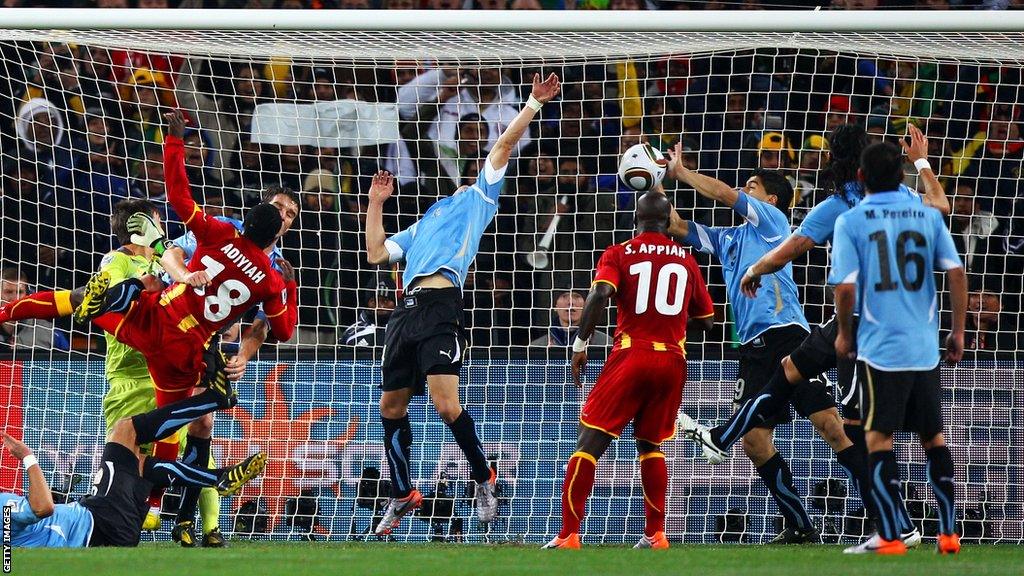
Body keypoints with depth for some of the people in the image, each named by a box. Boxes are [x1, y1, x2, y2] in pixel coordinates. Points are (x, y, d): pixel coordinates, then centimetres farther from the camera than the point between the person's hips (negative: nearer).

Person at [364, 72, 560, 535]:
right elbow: (376, 253, 28)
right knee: (392, 407, 8)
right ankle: (403, 495, 20)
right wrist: (375, 204, 27)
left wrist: (534, 103, 3)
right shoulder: (425, 223, 32)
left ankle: (483, 479, 2)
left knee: (446, 404, -17)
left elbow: (504, 144, 9)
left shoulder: (478, 198, 17)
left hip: (440, 306, -7)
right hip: (407, 308, 7)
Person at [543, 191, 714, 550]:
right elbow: (705, 320, 17)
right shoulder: (686, 260, 12)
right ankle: (655, 535, 16)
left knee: (590, 441, -3)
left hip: (631, 356, -4)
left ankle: (568, 536, -11)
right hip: (673, 359, 4)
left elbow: (600, 293, -15)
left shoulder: (619, 254, 3)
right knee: (650, 444, 21)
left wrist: (580, 344, -10)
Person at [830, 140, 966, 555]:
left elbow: (845, 287, -11)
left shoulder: (850, 222, -5)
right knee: (933, 437, 14)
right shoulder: (928, 216, 4)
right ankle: (948, 533, 14)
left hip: (879, 347, -3)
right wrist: (958, 332, 10)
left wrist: (844, 333, 6)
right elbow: (956, 272, 0)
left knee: (879, 439, 1)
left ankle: (891, 537, -5)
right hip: (925, 348, 3)